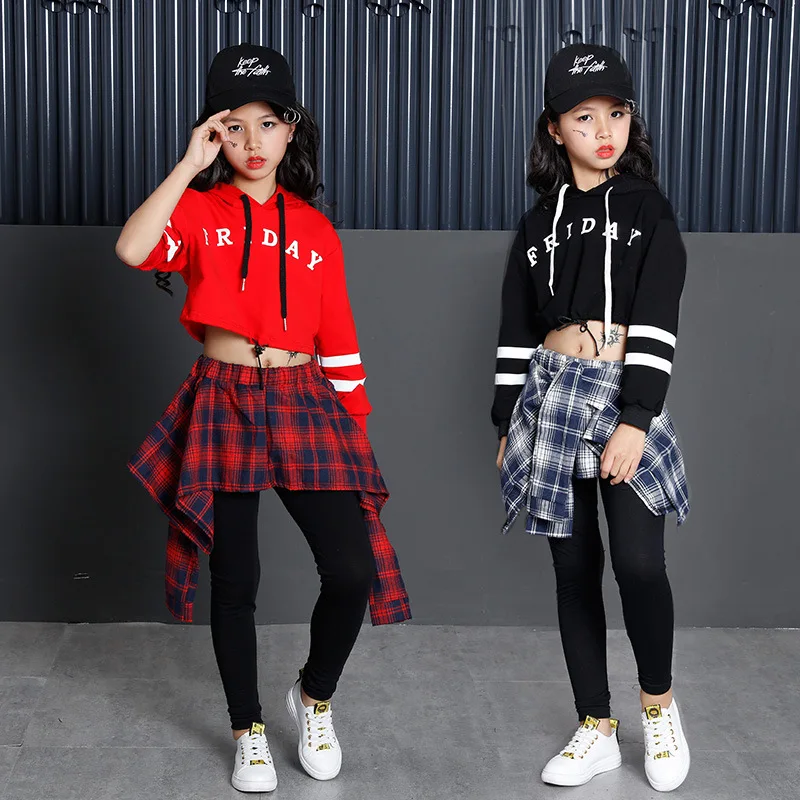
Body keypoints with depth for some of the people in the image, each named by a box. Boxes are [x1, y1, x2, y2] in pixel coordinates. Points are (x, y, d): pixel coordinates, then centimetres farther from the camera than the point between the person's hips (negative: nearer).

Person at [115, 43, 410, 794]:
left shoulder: (315, 231, 8)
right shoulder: (199, 211, 2)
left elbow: (338, 338, 10)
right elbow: (132, 249, -20)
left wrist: (357, 433, 9)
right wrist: (189, 165, -15)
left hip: (304, 403, 2)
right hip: (223, 404, -1)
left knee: (354, 571, -7)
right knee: (235, 580, 5)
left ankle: (314, 698, 22)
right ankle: (249, 731, 26)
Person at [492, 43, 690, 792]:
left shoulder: (648, 210, 2)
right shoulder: (538, 223, 10)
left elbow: (656, 327, -8)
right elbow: (516, 332, 11)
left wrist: (636, 420, -17)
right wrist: (507, 422, 8)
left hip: (624, 396, -3)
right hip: (553, 397, 3)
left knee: (638, 562, -15)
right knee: (574, 567, 6)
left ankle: (659, 705, 12)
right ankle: (597, 730, 18)